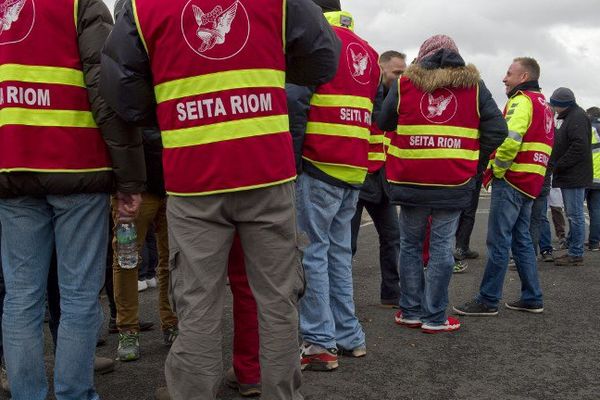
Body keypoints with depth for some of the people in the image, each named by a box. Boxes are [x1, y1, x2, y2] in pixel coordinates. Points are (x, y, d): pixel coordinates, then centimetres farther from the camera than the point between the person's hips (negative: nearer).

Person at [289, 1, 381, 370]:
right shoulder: (367, 51, 20)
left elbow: (295, 100, -14)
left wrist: (292, 156, -8)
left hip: (320, 165, -7)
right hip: (355, 170, 7)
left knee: (312, 251, -3)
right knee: (338, 251, 13)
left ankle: (319, 343, -1)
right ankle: (349, 336, 18)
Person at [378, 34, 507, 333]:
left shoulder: (404, 84, 4)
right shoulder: (474, 86, 5)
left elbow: (383, 124, 8)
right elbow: (497, 129, 1)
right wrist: (471, 158, 8)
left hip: (411, 181, 0)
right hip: (454, 183, 0)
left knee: (410, 244, 13)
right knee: (442, 247, 6)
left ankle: (410, 311, 19)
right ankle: (434, 318, 11)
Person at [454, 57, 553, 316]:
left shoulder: (522, 101, -10)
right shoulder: (542, 104, 20)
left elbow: (510, 140, -25)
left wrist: (496, 170, -12)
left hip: (511, 180, -10)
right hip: (531, 183, 10)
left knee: (498, 242, -6)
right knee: (522, 239, 14)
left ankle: (488, 301, -2)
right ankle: (532, 298, 18)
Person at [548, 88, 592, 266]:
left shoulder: (577, 117, -13)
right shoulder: (571, 116, 20)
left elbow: (579, 147, -23)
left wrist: (558, 165, -17)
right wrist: (555, 164, 14)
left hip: (574, 177, -11)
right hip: (569, 176, 11)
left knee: (575, 215, -6)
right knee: (572, 215, 14)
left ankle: (576, 254, -1)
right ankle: (572, 250, 20)